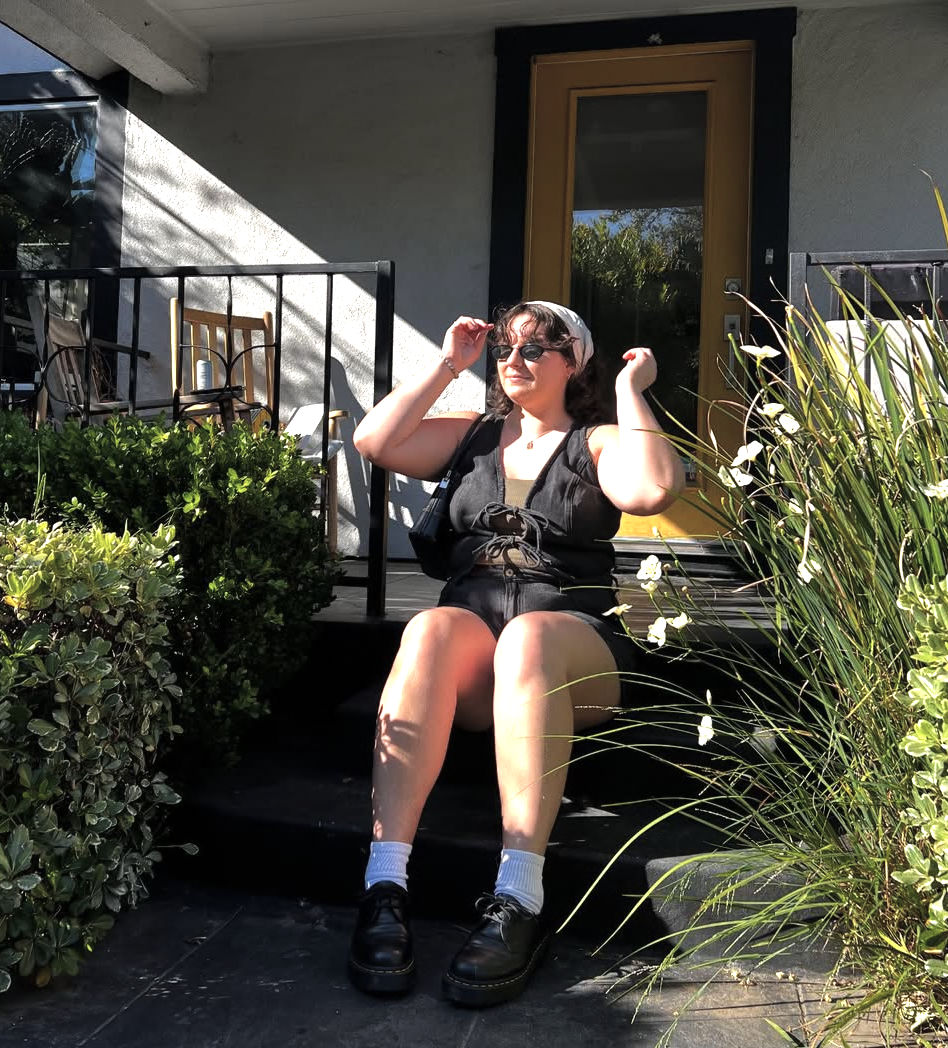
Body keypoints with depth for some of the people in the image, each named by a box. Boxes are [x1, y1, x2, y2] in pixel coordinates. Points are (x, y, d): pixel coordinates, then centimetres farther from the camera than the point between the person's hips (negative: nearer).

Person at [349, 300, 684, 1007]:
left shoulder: (599, 443, 14)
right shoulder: (474, 434, 23)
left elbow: (651, 490, -10)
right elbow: (375, 441, 9)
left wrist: (632, 393, 0)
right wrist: (446, 365, 12)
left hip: (575, 639, -2)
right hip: (470, 636, 2)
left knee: (528, 637, -38)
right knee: (431, 628, -33)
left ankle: (519, 901, -41)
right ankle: (385, 887, -39)